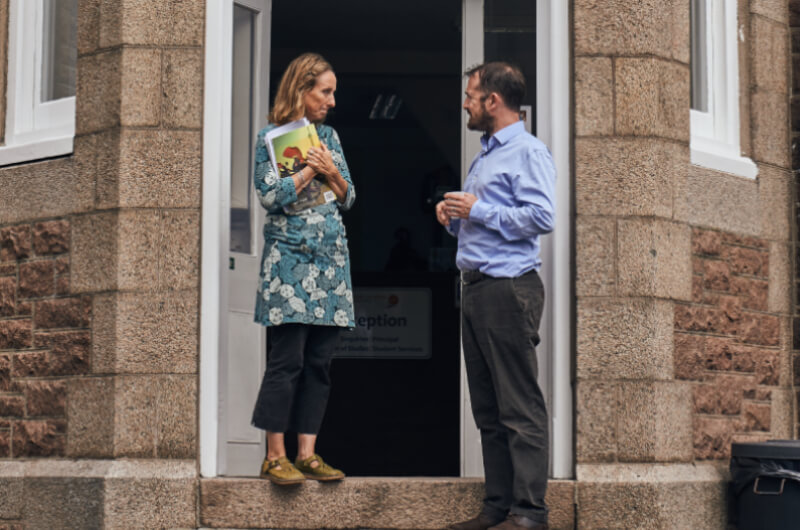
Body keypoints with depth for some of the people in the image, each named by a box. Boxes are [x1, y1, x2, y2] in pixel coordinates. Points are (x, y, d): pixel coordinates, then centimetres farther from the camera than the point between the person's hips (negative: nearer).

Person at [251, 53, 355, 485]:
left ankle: (307, 453, 8)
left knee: (319, 361, 4)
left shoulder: (328, 135, 16)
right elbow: (269, 195, -11)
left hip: (330, 259, 6)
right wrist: (309, 170, -8)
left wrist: (331, 171, -3)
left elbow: (348, 198, 15)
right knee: (287, 360, -8)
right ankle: (275, 456, -2)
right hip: (289, 259, -6)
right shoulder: (271, 135, -1)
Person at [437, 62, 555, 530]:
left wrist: (478, 210, -13)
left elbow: (542, 217, -19)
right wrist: (454, 216, 10)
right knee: (488, 408, 10)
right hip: (476, 289, 10)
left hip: (509, 288, -10)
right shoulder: (484, 156, 23)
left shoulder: (528, 152, -6)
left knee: (520, 407, -9)